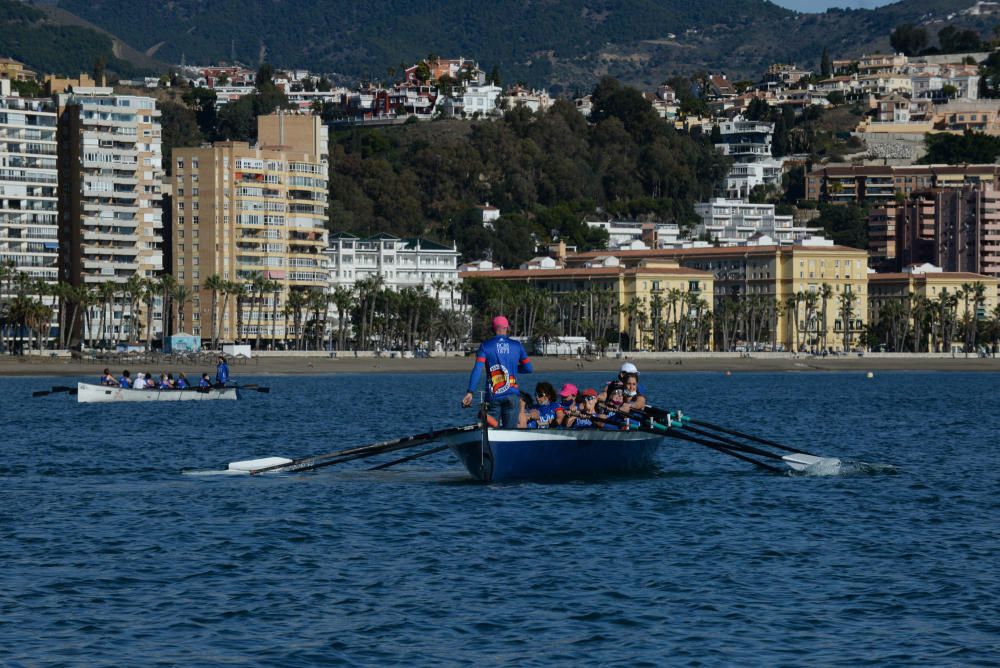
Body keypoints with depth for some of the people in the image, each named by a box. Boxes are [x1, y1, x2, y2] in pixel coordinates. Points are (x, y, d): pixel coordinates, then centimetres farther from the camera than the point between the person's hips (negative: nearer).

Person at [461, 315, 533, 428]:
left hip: (493, 396, -1)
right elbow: (528, 368, 11)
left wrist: (470, 392, -13)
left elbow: (477, 369, -9)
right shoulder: (517, 346, 6)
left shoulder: (485, 346, 1)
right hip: (512, 395, 1)